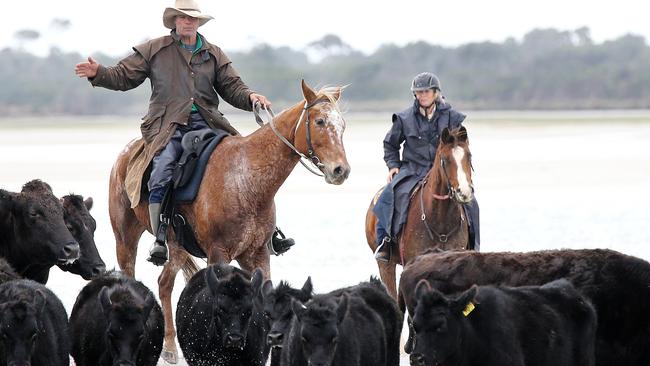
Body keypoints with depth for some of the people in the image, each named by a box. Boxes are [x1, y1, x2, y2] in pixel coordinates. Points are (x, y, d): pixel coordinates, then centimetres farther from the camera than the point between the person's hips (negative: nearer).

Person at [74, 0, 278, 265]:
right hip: (168, 126, -2)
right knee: (162, 175, -26)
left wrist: (250, 97, -5)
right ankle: (160, 240, -22)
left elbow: (232, 87, 16)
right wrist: (98, 73, -6)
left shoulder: (214, 55, 20)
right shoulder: (154, 50, 12)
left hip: (205, 124, 2)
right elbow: (124, 77, 11)